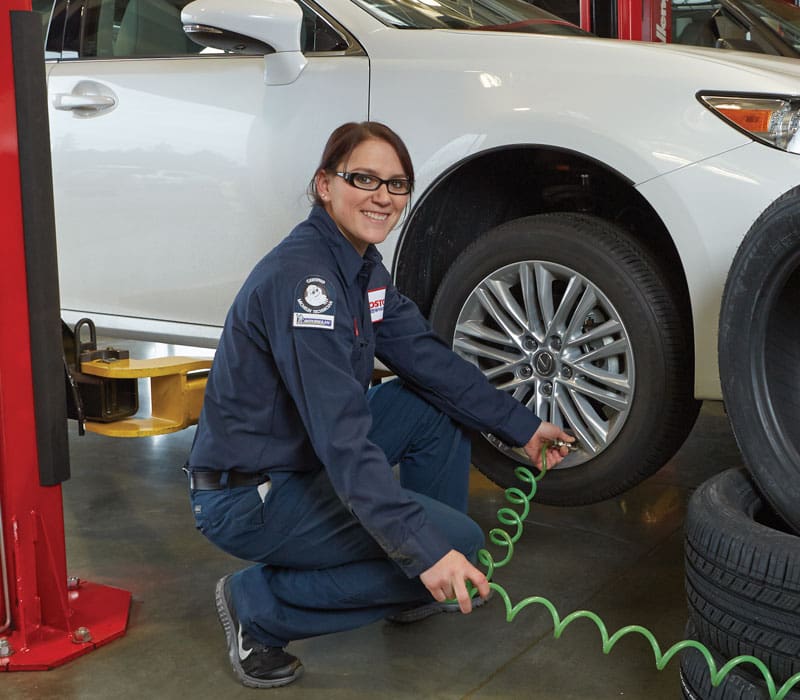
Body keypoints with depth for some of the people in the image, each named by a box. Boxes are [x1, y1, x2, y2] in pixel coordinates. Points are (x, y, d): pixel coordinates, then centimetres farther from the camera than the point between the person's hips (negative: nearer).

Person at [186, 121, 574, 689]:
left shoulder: (363, 265, 4)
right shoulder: (302, 276, -26)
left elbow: (427, 358, 9)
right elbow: (341, 437, -32)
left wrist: (523, 427, 5)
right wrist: (425, 550, -35)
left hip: (305, 461, 10)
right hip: (244, 498, -9)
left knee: (442, 404, 8)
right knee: (458, 539, -14)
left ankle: (423, 593, 17)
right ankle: (260, 605, -5)